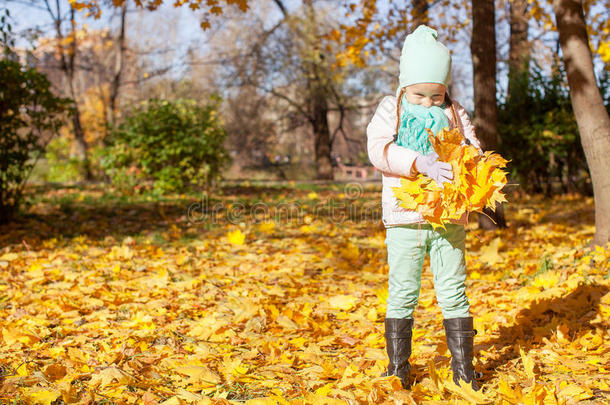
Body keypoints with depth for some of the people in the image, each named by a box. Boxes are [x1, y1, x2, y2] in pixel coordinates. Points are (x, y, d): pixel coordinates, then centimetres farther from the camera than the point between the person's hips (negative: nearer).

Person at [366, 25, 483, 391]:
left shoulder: (455, 115, 10)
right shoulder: (390, 111, 3)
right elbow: (379, 150, -12)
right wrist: (420, 161, -27)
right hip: (405, 219, -2)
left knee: (454, 293, 6)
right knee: (402, 294, 3)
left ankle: (464, 368, 17)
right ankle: (398, 369, 16)